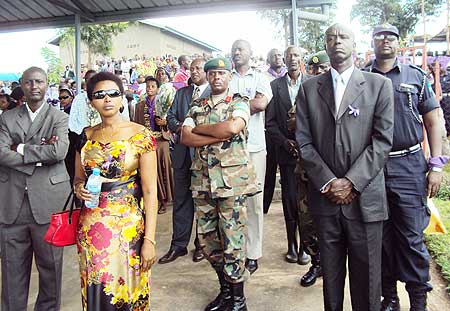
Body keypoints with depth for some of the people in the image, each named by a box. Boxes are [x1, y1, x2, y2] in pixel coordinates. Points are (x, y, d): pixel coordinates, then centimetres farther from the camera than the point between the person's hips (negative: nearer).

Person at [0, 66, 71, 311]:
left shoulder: (59, 118, 3)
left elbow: (59, 151, -14)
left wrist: (21, 149, -8)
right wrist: (39, 155, -12)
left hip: (48, 202, -2)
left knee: (50, 264, 10)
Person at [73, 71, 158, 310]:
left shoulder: (140, 136, -8)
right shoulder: (86, 136, 5)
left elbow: (150, 191, -10)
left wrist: (149, 240, -13)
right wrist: (79, 188, -6)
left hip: (128, 226, -4)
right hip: (90, 227, 4)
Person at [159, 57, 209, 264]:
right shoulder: (181, 93, 17)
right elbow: (170, 117, 11)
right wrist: (179, 127, -9)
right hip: (182, 153, 5)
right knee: (180, 200, 9)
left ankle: (201, 245, 20)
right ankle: (178, 245, 20)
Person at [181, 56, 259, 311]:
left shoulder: (239, 103, 1)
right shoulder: (197, 106, 13)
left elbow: (233, 127, -20)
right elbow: (185, 138, -1)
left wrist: (199, 128, -8)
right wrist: (220, 135, -12)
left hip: (232, 180, -5)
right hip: (202, 180, 5)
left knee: (233, 238, 0)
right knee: (207, 237, 11)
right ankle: (225, 289, 31)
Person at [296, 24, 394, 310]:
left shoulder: (379, 85, 3)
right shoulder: (309, 88, 8)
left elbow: (383, 140, -5)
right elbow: (304, 141, 2)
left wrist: (351, 182, -12)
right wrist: (327, 182, -8)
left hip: (365, 198, -1)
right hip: (325, 196, 2)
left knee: (366, 274, 8)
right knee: (330, 270, 14)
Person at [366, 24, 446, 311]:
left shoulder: (416, 76, 7)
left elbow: (433, 122, 7)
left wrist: (436, 166, -2)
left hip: (409, 166, -1)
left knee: (412, 237, 2)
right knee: (380, 236, 10)